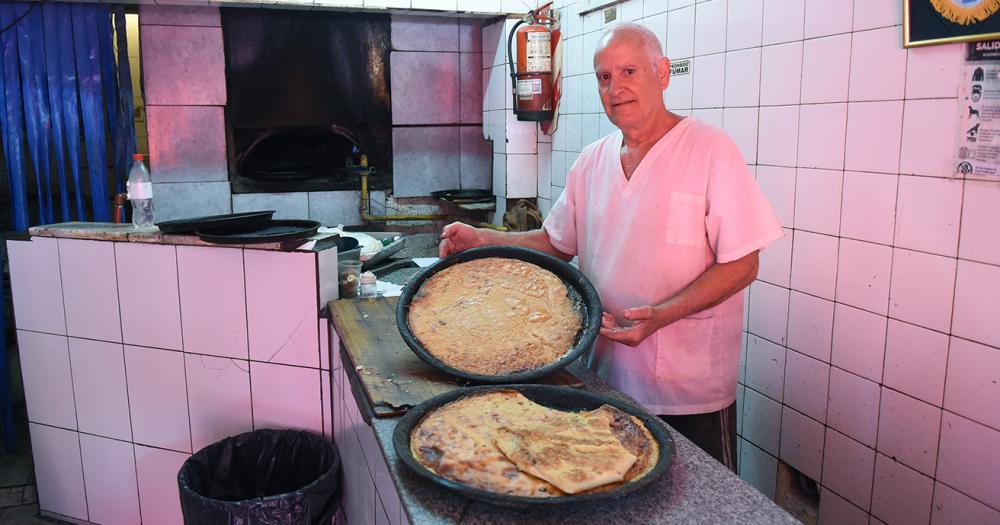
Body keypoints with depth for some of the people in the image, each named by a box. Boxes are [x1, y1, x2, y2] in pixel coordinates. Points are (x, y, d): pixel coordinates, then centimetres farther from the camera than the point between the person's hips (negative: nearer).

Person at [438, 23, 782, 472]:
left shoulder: (709, 149, -10)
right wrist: (482, 240, 1)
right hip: (604, 375, 5)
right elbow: (557, 242, 16)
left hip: (691, 389, -4)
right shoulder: (590, 162, 7)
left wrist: (660, 315, -25)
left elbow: (741, 265, -12)